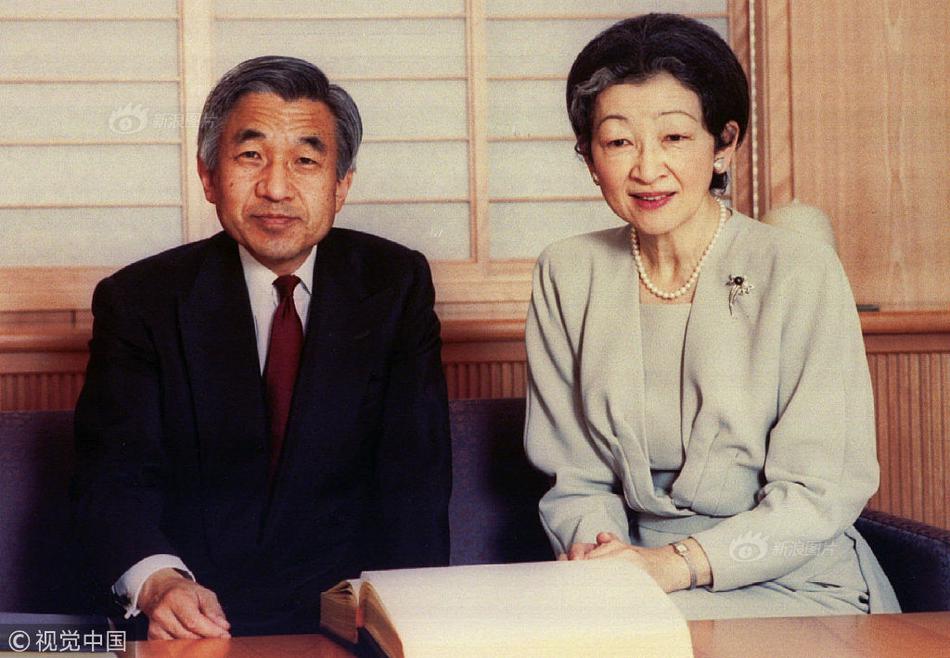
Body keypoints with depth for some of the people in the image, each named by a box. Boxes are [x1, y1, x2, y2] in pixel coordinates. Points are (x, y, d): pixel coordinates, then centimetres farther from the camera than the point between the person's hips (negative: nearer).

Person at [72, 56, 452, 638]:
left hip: (348, 611, 1)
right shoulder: (139, 301, 4)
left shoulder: (396, 285, 6)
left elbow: (414, 471, 0)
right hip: (198, 615, -1)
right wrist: (158, 582, -27)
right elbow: (115, 476, -5)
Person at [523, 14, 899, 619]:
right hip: (641, 581, 4)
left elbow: (820, 493, -10)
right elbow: (576, 477, 8)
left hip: (796, 588, -4)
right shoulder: (568, 277, 5)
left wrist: (679, 563, -22)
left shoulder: (799, 273, -8)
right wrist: (594, 546, -14)